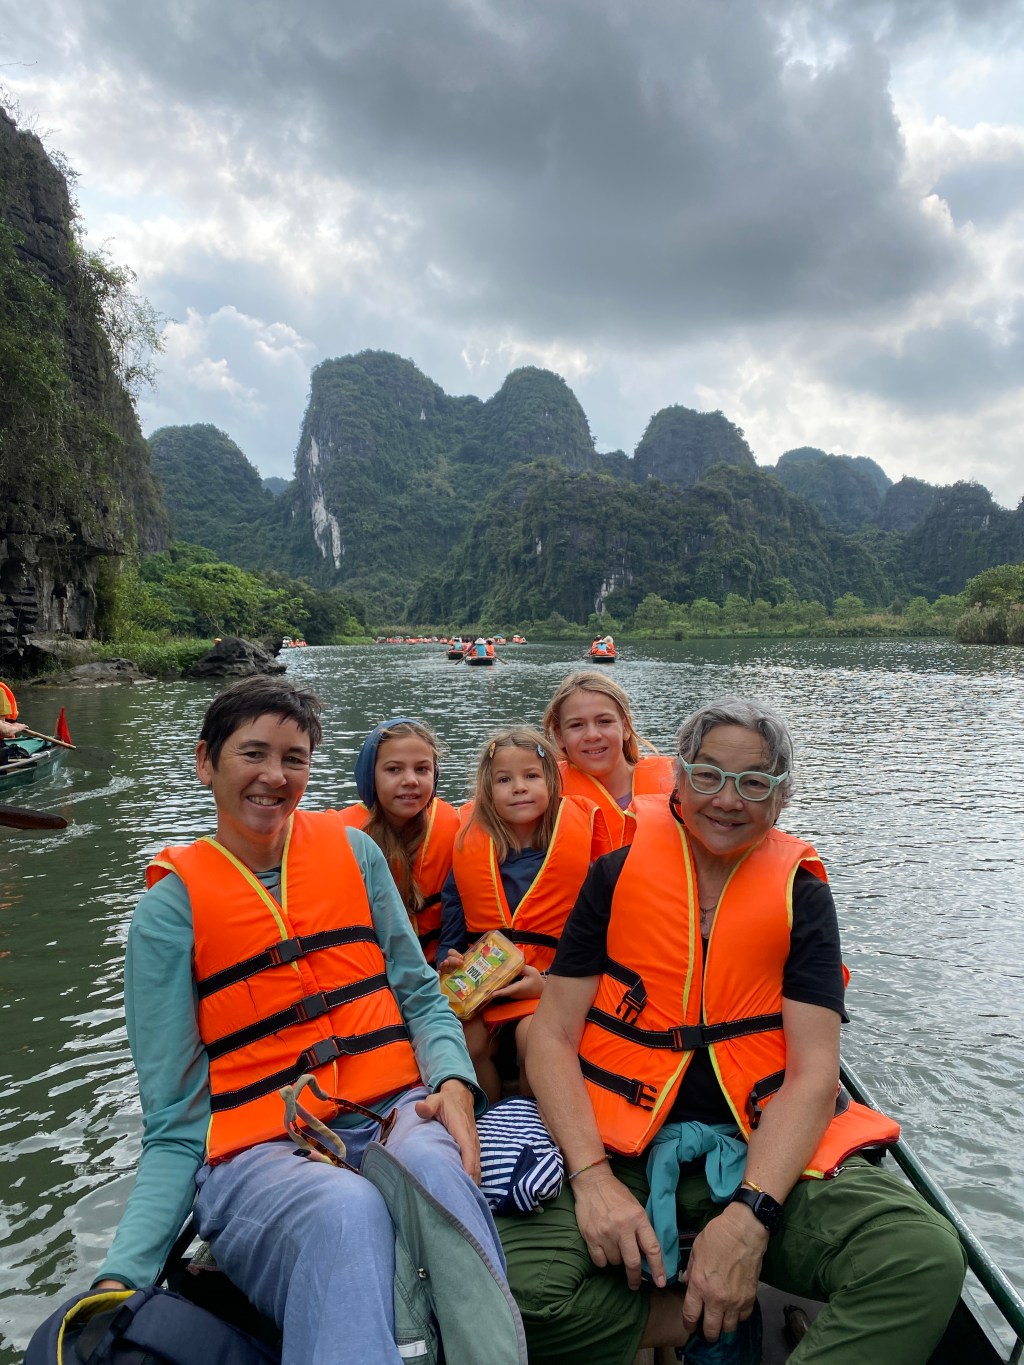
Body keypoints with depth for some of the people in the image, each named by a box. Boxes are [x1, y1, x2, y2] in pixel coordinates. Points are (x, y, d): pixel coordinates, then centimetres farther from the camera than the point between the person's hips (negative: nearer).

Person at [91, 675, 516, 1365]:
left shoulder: (352, 850, 10)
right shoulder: (171, 906, 2)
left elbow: (418, 993, 11)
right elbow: (174, 1127, 2)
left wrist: (453, 1084, -10)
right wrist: (123, 1278, -12)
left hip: (396, 1115, 3)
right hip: (259, 1152, -2)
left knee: (431, 1161, -33)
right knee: (347, 1208, -36)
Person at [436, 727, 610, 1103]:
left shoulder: (573, 849, -2)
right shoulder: (469, 849, 5)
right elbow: (451, 926, 13)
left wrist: (550, 983, -14)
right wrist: (449, 965, -5)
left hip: (552, 985, -2)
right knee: (460, 1038, -25)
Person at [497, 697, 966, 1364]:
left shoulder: (802, 894, 5)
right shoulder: (617, 877, 3)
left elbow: (814, 1071, -3)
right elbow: (552, 1036, 0)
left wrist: (750, 1213, -18)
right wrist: (592, 1177, -16)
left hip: (765, 1152, 0)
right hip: (621, 1147, 0)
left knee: (927, 1259, -27)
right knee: (520, 1284, -29)